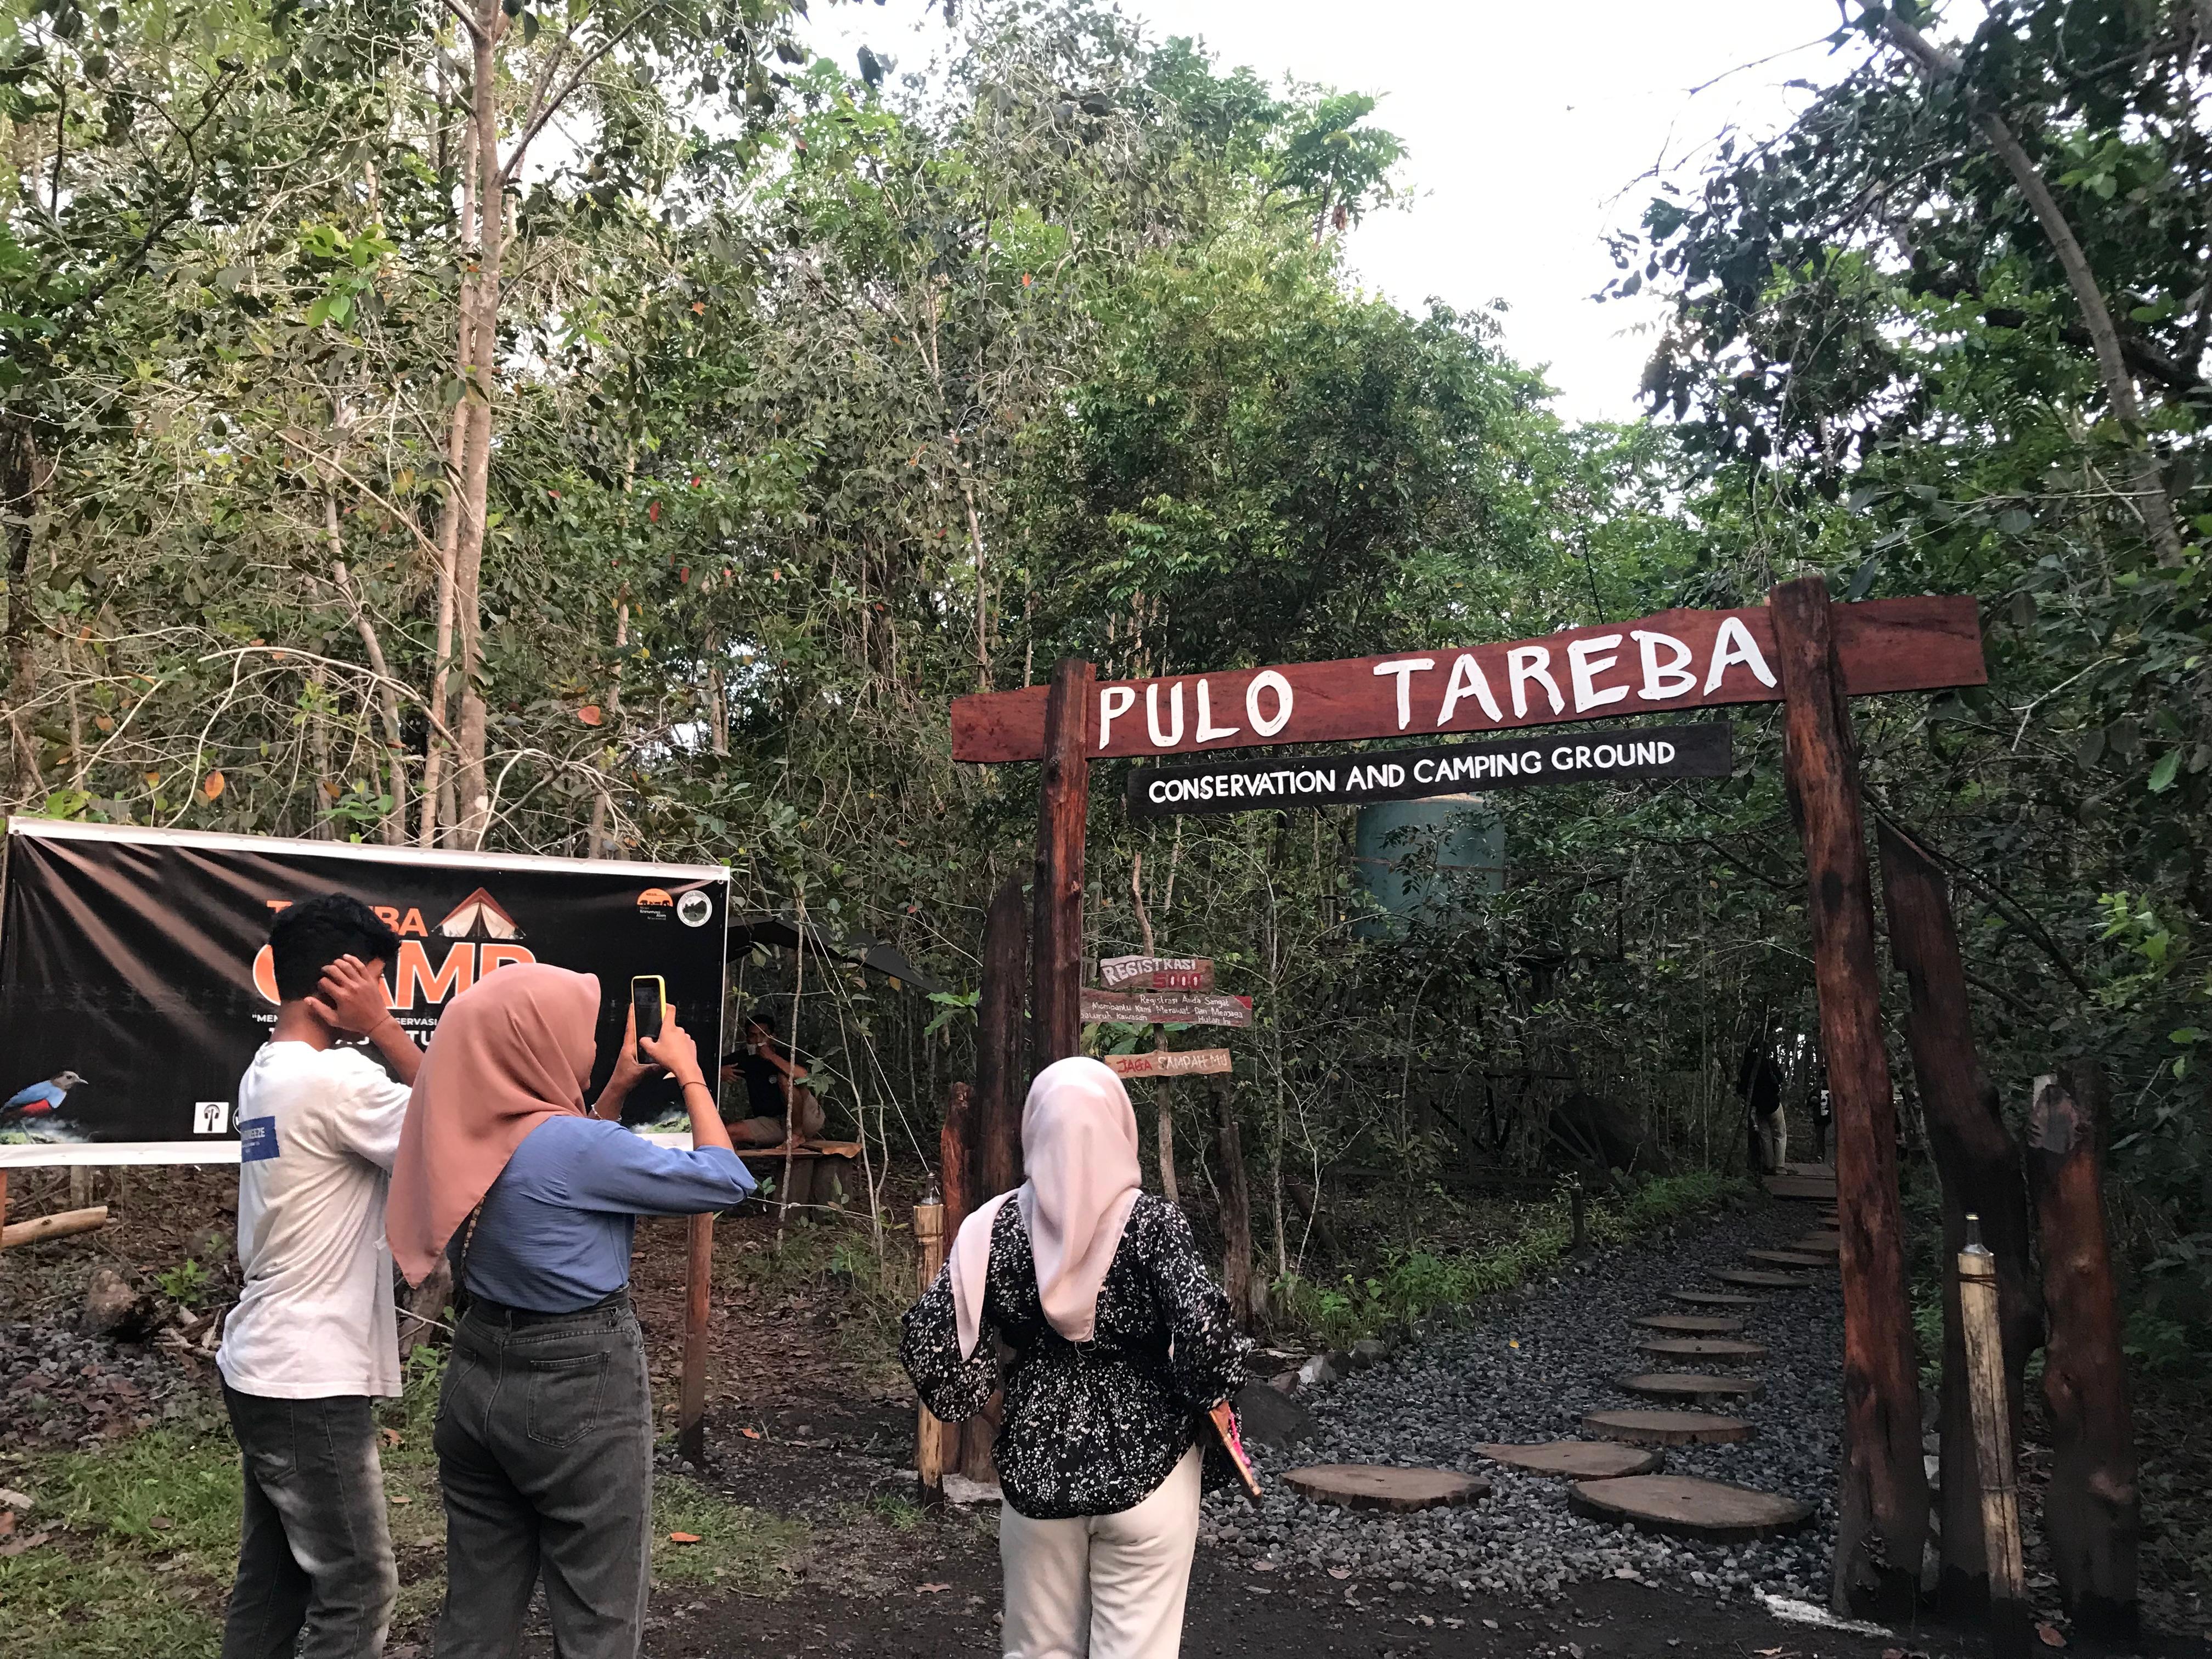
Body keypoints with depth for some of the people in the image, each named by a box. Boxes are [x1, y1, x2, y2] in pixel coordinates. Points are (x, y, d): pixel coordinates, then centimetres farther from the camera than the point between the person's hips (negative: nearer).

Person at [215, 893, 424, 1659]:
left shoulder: (266, 1071, 8)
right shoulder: (335, 1078, -22)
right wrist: (383, 1027, -16)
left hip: (263, 1371, 10)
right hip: (310, 1385, -10)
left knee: (272, 1578, 19)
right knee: (356, 1590, 3)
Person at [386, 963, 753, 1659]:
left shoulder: (467, 1135, -1)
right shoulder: (572, 1144, -22)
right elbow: (725, 1182, -13)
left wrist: (622, 1086, 13)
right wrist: (689, 1075, -3)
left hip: (479, 1375, 8)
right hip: (578, 1390, -8)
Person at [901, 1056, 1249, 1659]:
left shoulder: (996, 1226, -6)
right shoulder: (1152, 1222, -14)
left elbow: (930, 1338, -9)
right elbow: (1202, 1327, -24)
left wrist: (982, 1394, 8)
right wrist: (1204, 1395, -5)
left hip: (1035, 1463, 3)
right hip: (1144, 1460, -2)